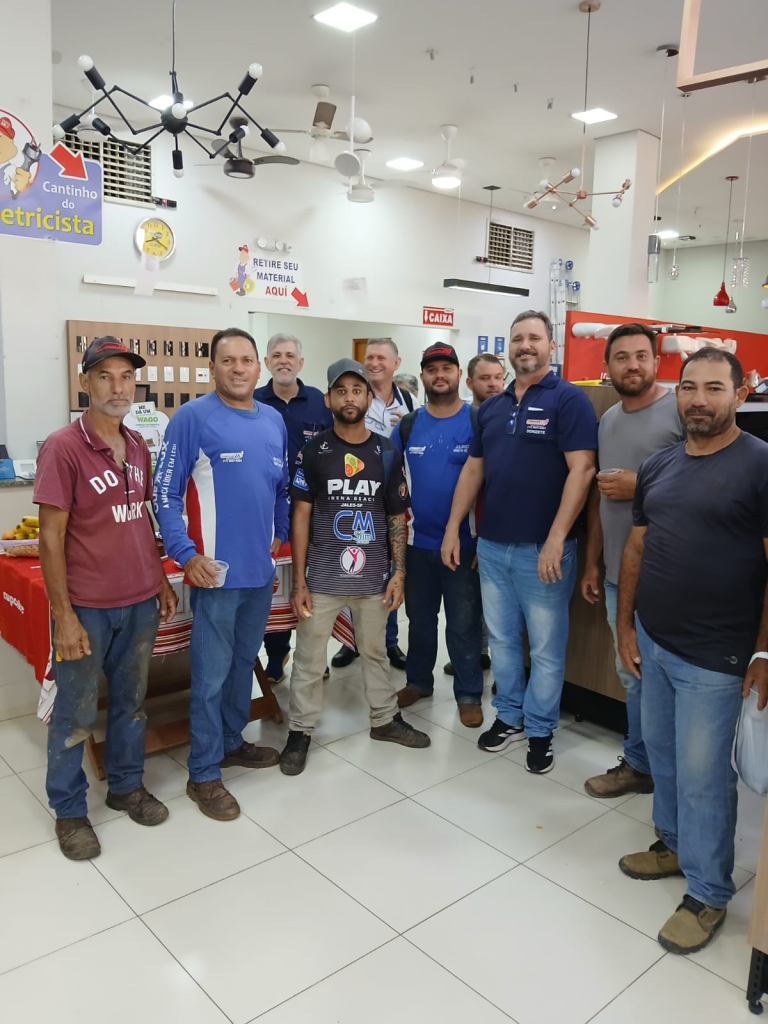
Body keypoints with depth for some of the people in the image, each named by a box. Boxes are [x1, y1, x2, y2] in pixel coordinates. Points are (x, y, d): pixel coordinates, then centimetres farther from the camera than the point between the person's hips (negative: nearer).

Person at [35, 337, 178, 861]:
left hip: (140, 602, 6)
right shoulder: (63, 447, -13)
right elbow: (51, 537, -13)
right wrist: (63, 615, -15)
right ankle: (69, 810, 28)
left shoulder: (138, 446, 6)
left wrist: (162, 578, 13)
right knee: (76, 714, 10)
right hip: (87, 607, -5)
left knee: (131, 702, 19)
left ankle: (127, 785, 38)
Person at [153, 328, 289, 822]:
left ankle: (231, 741, 37)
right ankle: (204, 774, 16)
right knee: (211, 673, 2)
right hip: (217, 571, -6)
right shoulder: (193, 418, -10)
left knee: (244, 662, 19)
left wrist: (279, 539, 14)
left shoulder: (274, 421, 9)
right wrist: (186, 555, -18)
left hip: (262, 569, 6)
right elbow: (166, 493, -11)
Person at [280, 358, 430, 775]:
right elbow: (300, 516, -4)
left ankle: (385, 719, 37)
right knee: (309, 658, 8)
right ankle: (300, 732, 25)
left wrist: (399, 572, 0)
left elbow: (397, 517, 6)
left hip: (373, 576, 2)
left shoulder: (387, 453, 2)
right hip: (322, 576, -2)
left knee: (375, 652, 19)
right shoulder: (313, 451, -4)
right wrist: (298, 580, -8)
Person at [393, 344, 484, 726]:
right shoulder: (408, 425, 3)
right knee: (419, 618, 17)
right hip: (418, 540, 3)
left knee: (463, 623, 6)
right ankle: (418, 681, 34)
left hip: (464, 542, -3)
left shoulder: (479, 422, -6)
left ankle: (469, 693, 20)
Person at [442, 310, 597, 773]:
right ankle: (509, 715, 33)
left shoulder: (569, 399, -7)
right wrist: (453, 529, 7)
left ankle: (540, 730, 23)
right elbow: (473, 470, 13)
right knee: (502, 639, 16)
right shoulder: (492, 407, 12)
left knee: (546, 647, 7)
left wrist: (556, 539, -22)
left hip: (543, 548, -5)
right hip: (492, 545, 6)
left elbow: (581, 469, -15)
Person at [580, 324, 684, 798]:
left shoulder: (682, 411, -10)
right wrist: (591, 562, 15)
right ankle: (639, 764, 33)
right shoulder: (607, 420, 12)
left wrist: (640, 487, -17)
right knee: (633, 674, 17)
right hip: (617, 574, 7)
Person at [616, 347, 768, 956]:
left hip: (715, 656, -6)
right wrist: (626, 624, 9)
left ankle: (708, 894, 23)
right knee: (662, 754, 19)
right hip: (652, 643, 6)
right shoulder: (658, 466, 8)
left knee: (702, 775, 4)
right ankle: (674, 844, 41)